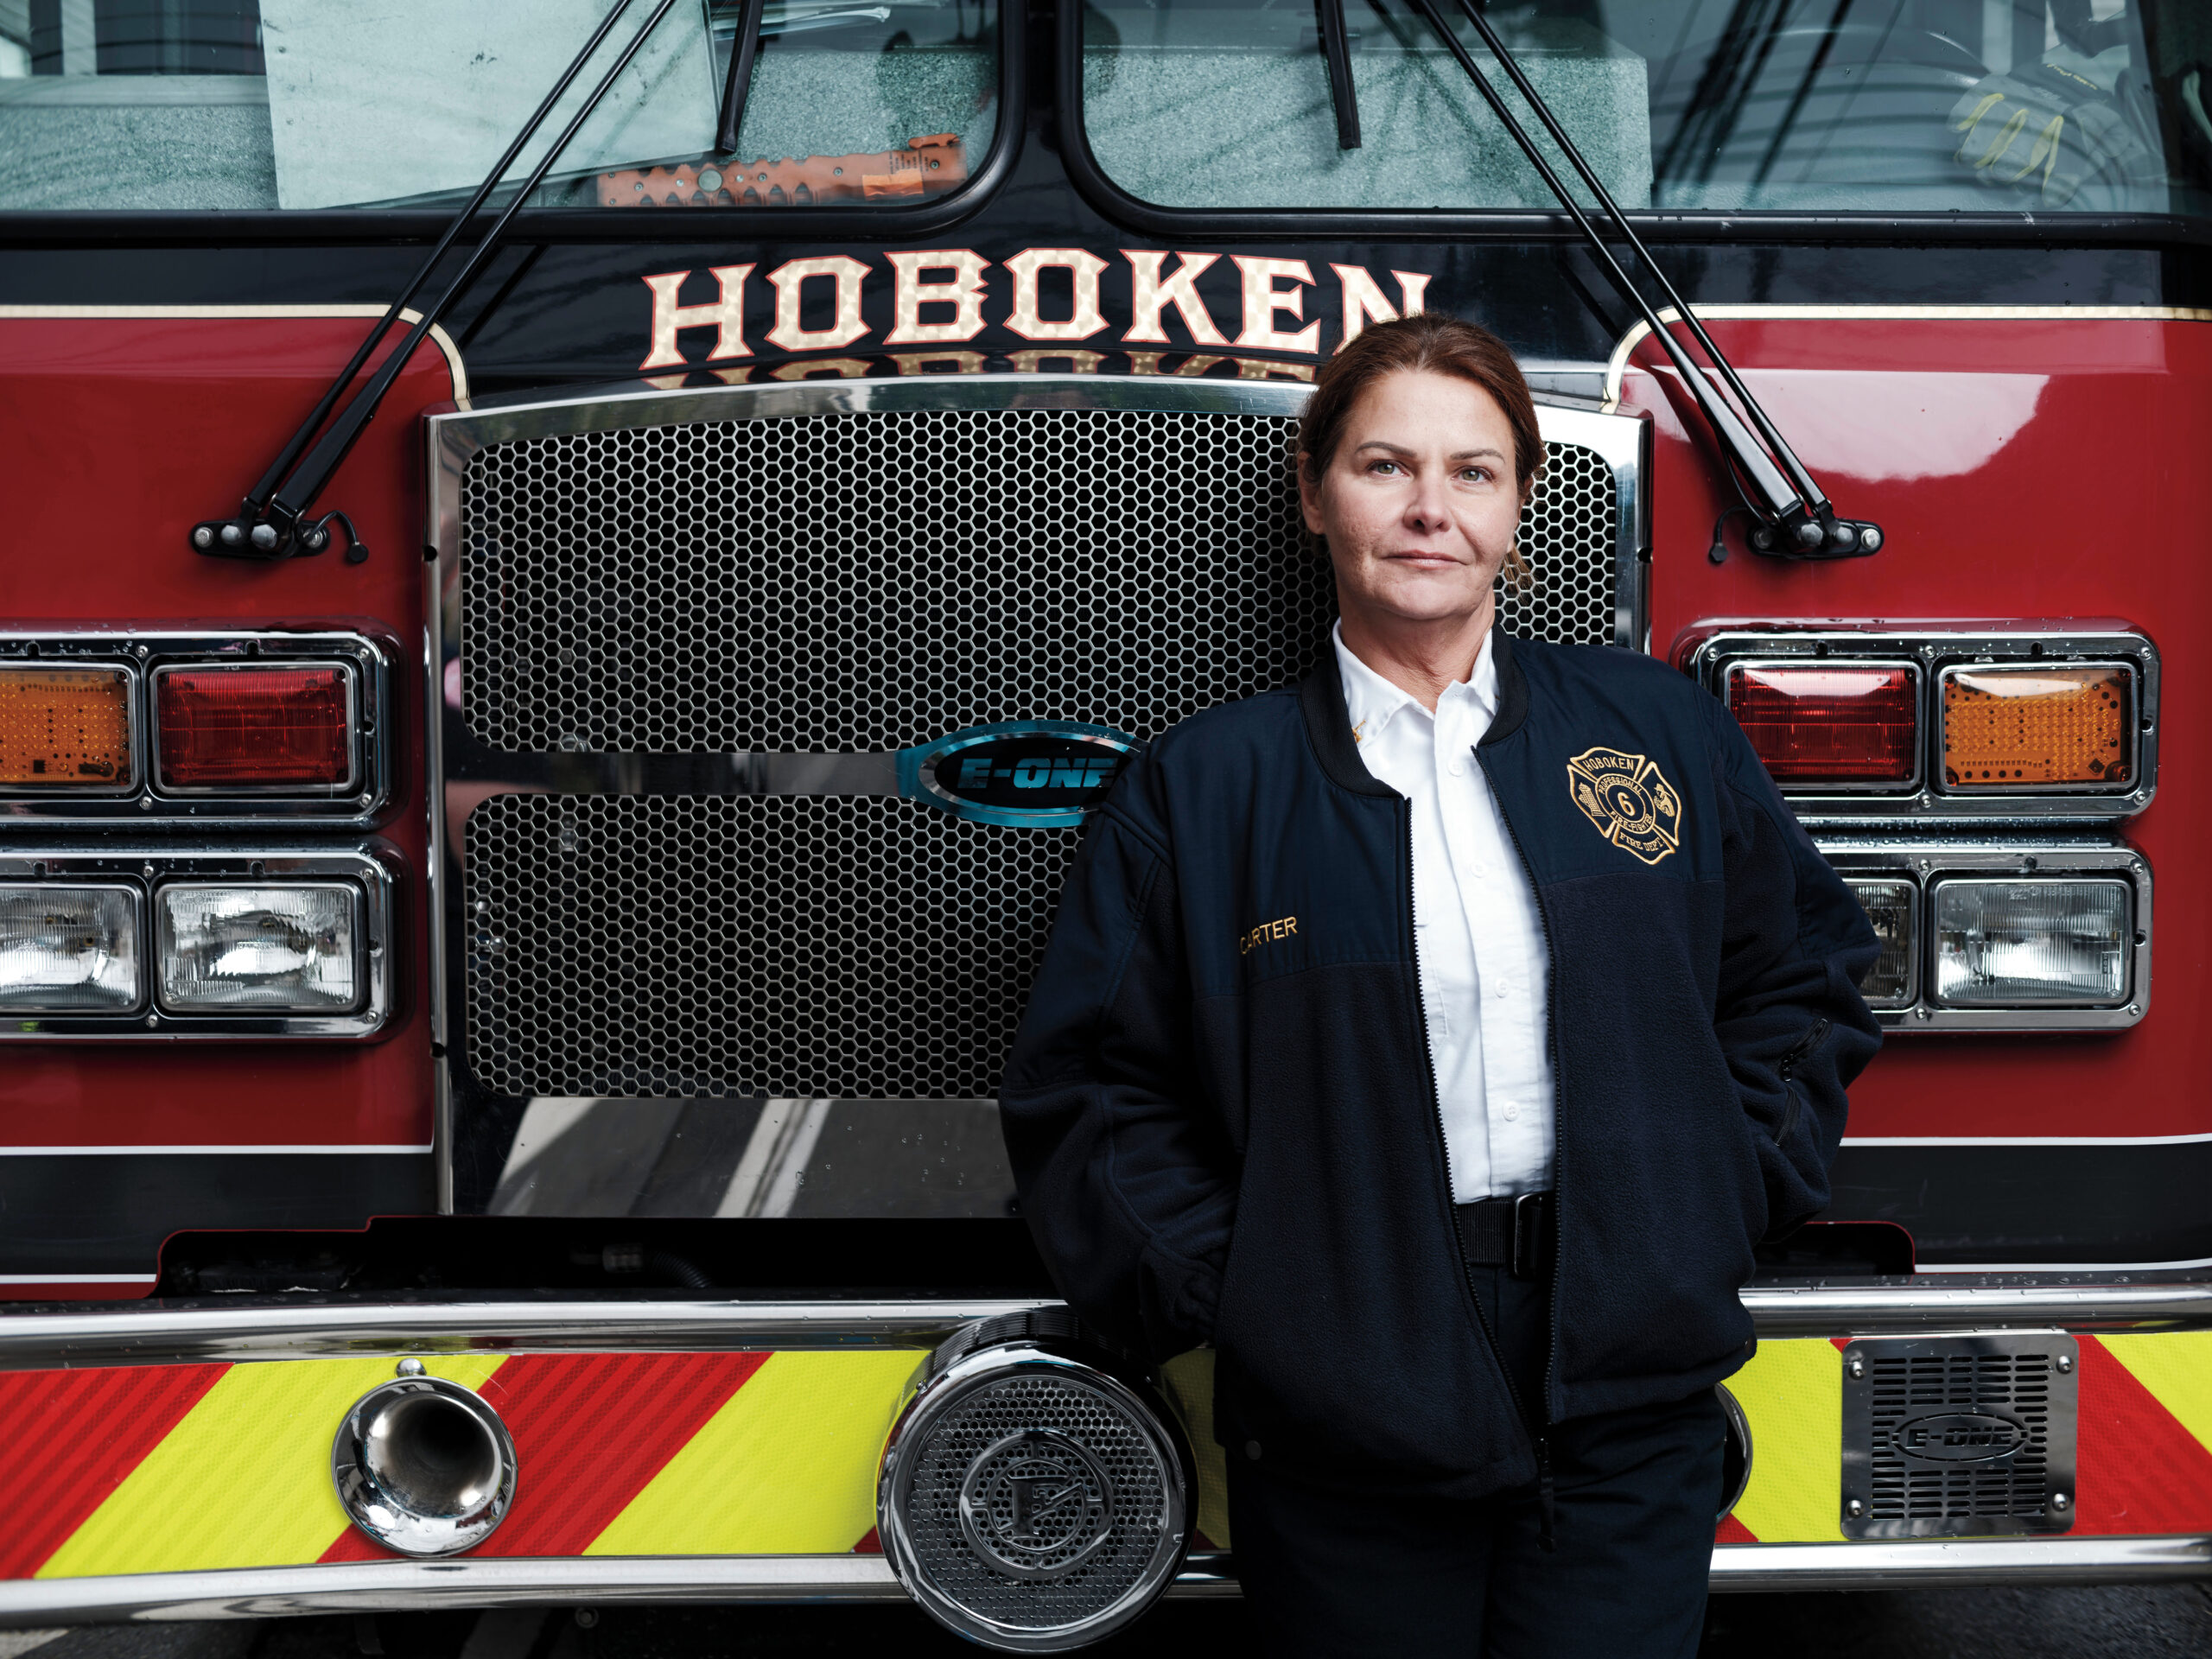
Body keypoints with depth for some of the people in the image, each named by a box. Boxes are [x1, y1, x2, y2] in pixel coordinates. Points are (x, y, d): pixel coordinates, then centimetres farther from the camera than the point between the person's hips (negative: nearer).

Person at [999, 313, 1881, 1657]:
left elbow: (1800, 979, 16)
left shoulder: (1661, 729, 7)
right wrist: (1228, 1291, -6)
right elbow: (1088, 1090, 2)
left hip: (1629, 1407, 2)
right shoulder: (1202, 789, 1)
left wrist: (1730, 1195, 5)